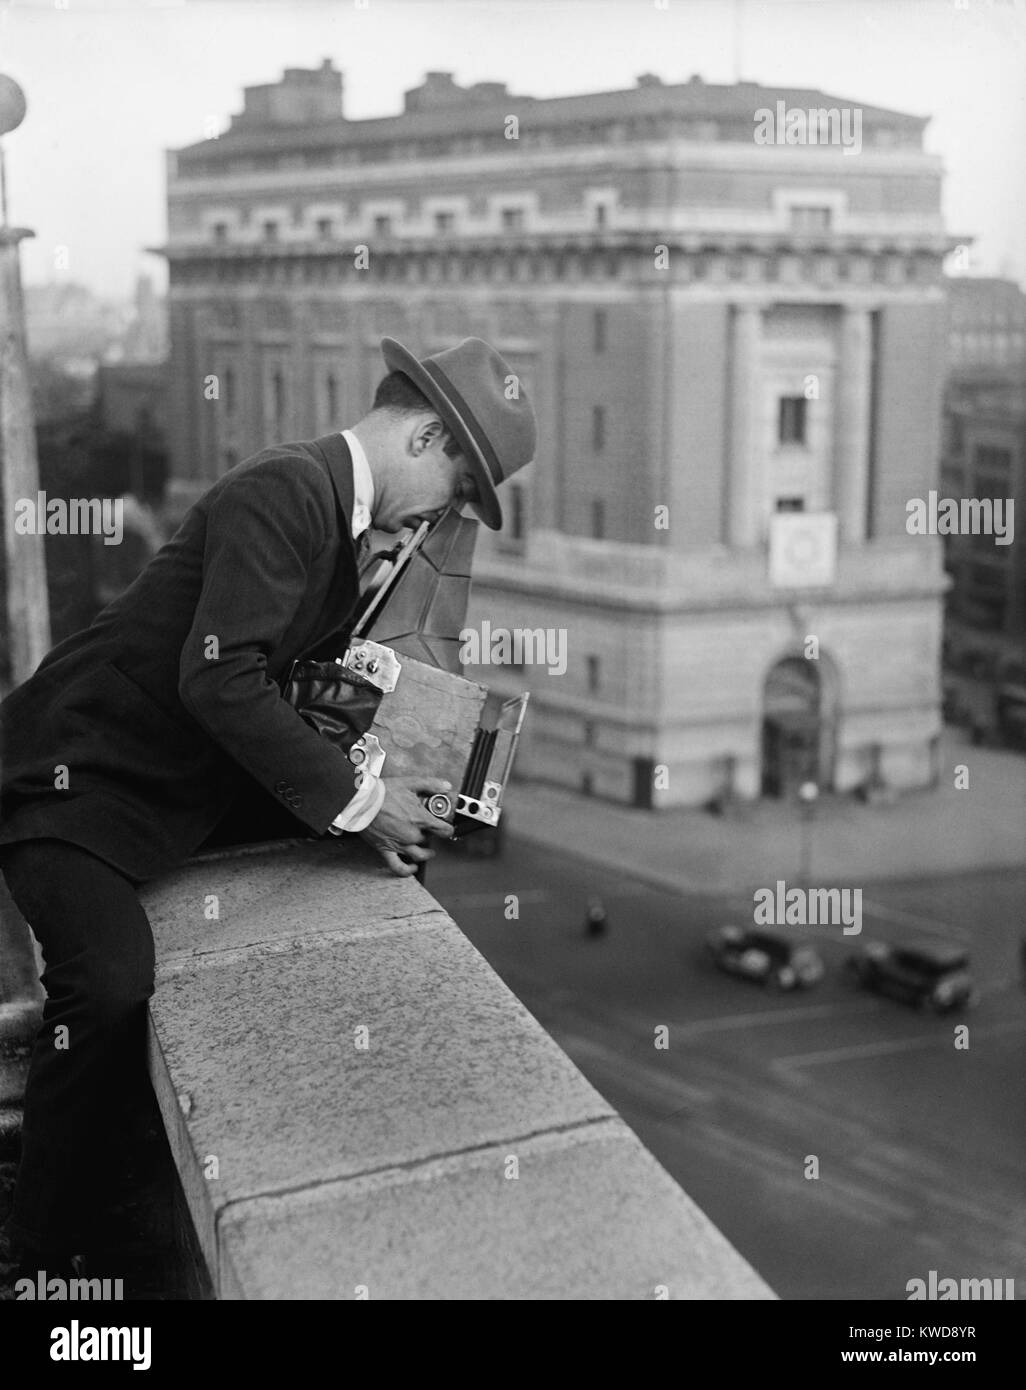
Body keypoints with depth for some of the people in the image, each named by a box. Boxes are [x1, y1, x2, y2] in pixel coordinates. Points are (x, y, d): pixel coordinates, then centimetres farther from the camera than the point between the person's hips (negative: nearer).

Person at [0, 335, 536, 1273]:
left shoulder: (338, 510, 8)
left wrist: (379, 795, -1)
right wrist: (354, 798, -25)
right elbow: (219, 679, -32)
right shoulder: (286, 491, -23)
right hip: (79, 777, -9)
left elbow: (307, 678, 12)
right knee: (113, 992, -29)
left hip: (195, 775, 10)